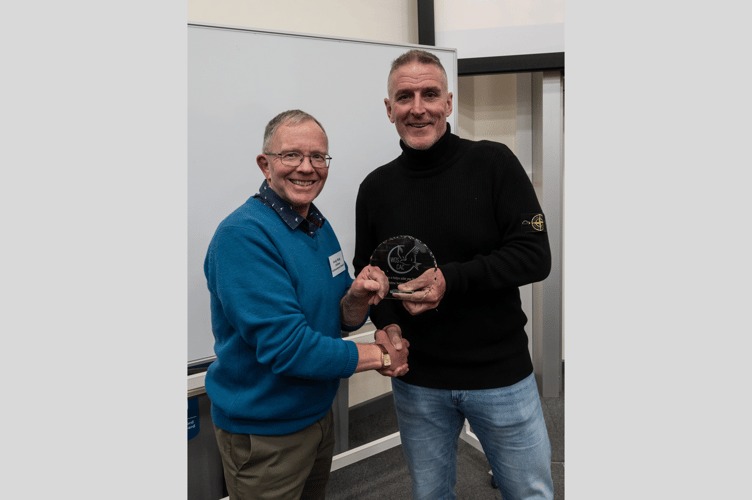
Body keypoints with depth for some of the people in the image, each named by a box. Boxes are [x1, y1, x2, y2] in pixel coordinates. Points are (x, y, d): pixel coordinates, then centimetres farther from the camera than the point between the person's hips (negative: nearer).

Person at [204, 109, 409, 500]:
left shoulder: (320, 227, 2)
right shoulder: (243, 236, -24)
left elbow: (343, 321, 5)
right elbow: (286, 346, -29)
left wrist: (359, 297, -18)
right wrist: (380, 356, -18)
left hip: (319, 411, 8)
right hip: (263, 433, -7)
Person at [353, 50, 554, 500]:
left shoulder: (494, 163, -9)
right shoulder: (376, 188, 0)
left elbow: (535, 256, -14)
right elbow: (367, 272, 9)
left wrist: (450, 280, -24)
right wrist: (388, 322, -9)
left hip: (502, 374, -2)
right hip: (417, 381, 3)